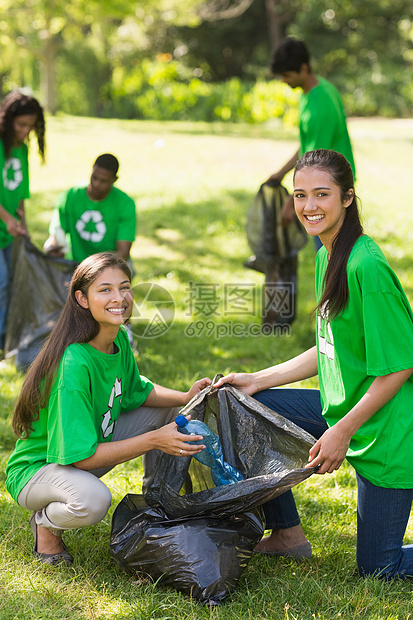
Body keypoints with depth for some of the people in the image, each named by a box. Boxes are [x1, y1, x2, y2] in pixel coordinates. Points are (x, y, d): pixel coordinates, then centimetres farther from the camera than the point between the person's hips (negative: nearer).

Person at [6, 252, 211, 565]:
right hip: (38, 467, -8)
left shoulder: (120, 341, -6)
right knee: (92, 499, -40)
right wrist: (153, 440, -32)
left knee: (172, 412, 2)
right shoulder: (74, 365, -32)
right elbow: (81, 457, -32)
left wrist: (186, 397, -6)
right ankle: (46, 523, -4)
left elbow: (136, 391, 12)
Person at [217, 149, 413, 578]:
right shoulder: (328, 255, 5)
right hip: (344, 408, 9)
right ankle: (287, 534, 20)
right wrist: (258, 380, 9)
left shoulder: (367, 268, -25)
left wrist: (342, 431, -18)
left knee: (378, 567, 0)